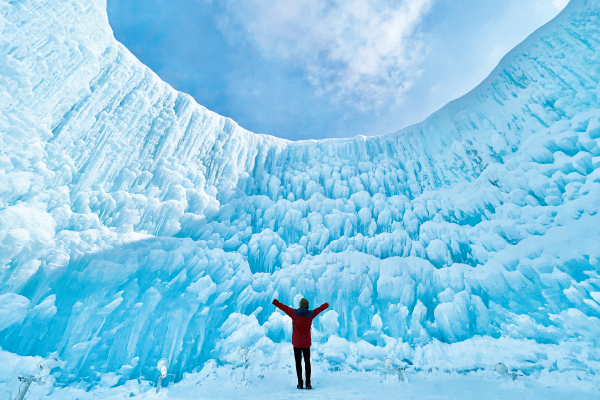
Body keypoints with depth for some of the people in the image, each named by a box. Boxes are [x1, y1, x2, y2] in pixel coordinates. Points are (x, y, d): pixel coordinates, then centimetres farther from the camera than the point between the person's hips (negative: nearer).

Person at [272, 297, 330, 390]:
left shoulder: (294, 313, -10)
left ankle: (300, 383, 9)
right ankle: (308, 383, 10)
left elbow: (284, 307, 0)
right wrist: (326, 305, 31)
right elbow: (319, 309, 12)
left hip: (296, 343, -1)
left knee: (298, 363, 7)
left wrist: (275, 302, 14)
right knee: (307, 362, 11)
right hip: (306, 343, 1)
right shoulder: (311, 314, -5)